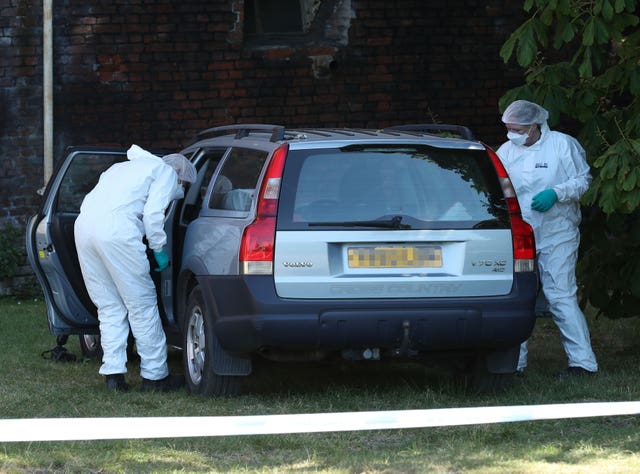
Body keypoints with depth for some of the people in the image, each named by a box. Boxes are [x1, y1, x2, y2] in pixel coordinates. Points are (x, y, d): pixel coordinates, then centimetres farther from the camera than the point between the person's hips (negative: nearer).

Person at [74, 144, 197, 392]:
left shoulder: (125, 167, 35)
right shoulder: (167, 172, 13)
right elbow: (153, 212, -2)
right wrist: (158, 249, 7)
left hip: (83, 225, 7)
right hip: (116, 227, -7)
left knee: (109, 307, 14)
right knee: (142, 305, 2)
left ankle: (113, 374, 7)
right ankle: (154, 376, 6)